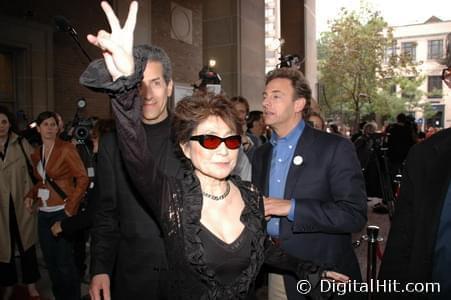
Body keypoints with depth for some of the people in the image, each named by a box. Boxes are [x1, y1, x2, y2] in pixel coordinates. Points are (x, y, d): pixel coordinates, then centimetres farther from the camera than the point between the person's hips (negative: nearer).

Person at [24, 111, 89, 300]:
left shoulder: (66, 148, -9)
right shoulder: (36, 153, 11)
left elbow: (82, 179, -13)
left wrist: (71, 207, -15)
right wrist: (30, 196, 3)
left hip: (61, 212, -6)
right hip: (43, 214, 7)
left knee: (64, 263, -2)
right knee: (50, 261, 14)